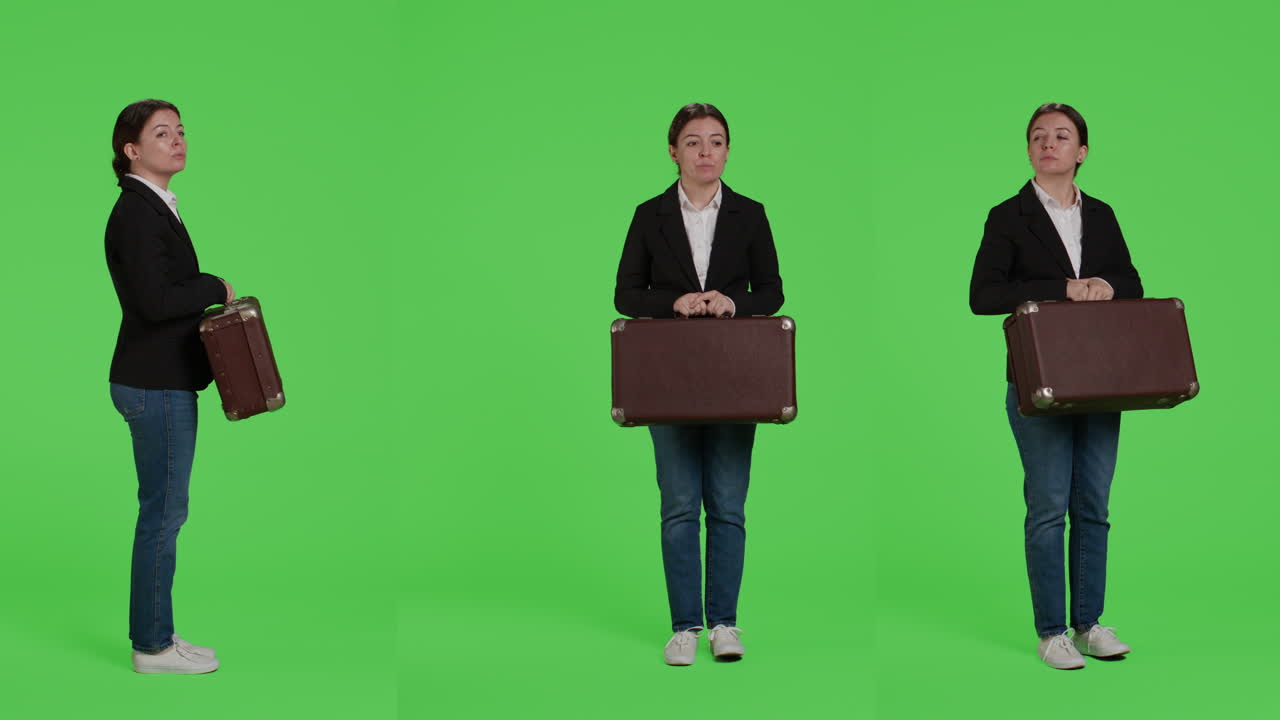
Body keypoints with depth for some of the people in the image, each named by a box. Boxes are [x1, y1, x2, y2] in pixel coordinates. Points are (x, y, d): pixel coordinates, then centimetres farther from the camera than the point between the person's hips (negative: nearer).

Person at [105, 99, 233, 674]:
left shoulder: (154, 207, 15)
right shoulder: (137, 213, -16)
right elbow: (155, 301, -24)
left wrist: (205, 294, 3)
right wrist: (217, 288, -12)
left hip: (161, 379, 10)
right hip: (156, 384, -10)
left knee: (162, 513, 15)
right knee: (162, 514, -2)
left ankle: (153, 633, 25)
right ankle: (153, 647, 9)